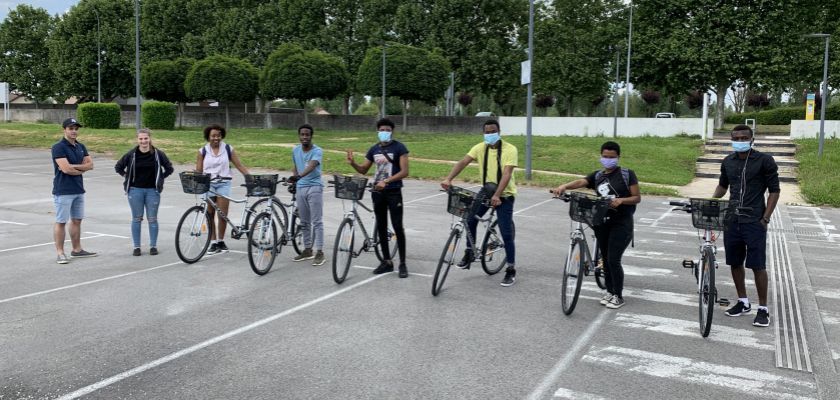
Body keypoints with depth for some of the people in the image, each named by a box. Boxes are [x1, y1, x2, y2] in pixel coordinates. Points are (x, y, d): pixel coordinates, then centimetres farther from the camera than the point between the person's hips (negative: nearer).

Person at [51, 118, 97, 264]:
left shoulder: (81, 147, 12)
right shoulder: (58, 147, -11)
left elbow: (90, 164, 2)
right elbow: (66, 169, -20)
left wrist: (74, 167, -13)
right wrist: (81, 169, -4)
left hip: (79, 190, 8)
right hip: (63, 191, -7)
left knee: (77, 220, 13)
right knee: (61, 222, -2)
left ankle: (76, 249, 23)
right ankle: (60, 252, 3)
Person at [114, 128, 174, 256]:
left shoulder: (158, 154, -3)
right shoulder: (132, 154, -2)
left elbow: (169, 169, 8)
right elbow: (118, 167, 12)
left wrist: (159, 178, 4)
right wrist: (127, 177, 5)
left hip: (152, 190, 0)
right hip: (135, 190, 0)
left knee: (152, 219, 4)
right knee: (136, 219, 6)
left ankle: (153, 246, 14)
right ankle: (136, 247, 13)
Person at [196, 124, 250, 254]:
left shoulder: (228, 149, 3)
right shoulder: (203, 151, 5)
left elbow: (239, 166, 2)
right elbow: (198, 170, 5)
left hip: (223, 183, -1)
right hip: (208, 184, 1)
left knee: (223, 215, -4)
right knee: (210, 214, 2)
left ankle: (221, 241, 13)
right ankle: (213, 243, 11)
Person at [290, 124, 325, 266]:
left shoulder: (317, 151, -11)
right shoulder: (295, 150, 7)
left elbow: (311, 166, -29)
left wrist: (299, 176, -45)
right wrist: (294, 181, 16)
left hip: (314, 188, -6)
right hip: (300, 188, 6)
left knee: (317, 221, -5)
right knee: (304, 222, 12)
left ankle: (320, 252, -2)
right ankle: (307, 250, 22)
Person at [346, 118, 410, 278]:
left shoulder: (399, 148, -7)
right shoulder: (374, 149, 10)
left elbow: (404, 172, -14)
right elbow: (363, 170, 15)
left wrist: (386, 181, -25)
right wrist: (352, 163, -6)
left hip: (393, 192, -5)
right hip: (377, 192, 6)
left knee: (397, 227, -6)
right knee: (381, 227, 8)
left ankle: (402, 263, 1)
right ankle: (387, 261, 18)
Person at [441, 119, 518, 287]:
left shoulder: (510, 149, -17)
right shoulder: (480, 148, -4)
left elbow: (506, 174, -27)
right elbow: (463, 162, -15)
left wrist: (497, 195, -39)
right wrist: (448, 179, -31)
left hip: (504, 195, -5)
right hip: (486, 191, 5)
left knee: (506, 233, -6)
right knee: (470, 219, -9)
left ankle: (511, 270, 7)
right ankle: (470, 253, 13)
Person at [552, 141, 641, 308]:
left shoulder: (627, 174, -3)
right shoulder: (597, 176, 7)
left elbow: (637, 198, -3)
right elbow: (581, 182, -13)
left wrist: (621, 200, -22)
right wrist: (564, 186, -33)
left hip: (621, 223, -5)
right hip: (602, 222, 5)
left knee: (613, 260, -8)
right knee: (605, 259, 11)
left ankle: (619, 296, 8)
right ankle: (610, 291, 27)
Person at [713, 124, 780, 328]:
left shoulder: (764, 160, -5)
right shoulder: (728, 162, 9)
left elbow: (774, 190, -3)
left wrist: (765, 218, -9)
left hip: (754, 221, -5)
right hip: (732, 220, 5)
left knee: (757, 265, -4)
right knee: (735, 263, 11)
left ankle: (763, 308, 8)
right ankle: (743, 302, 26)